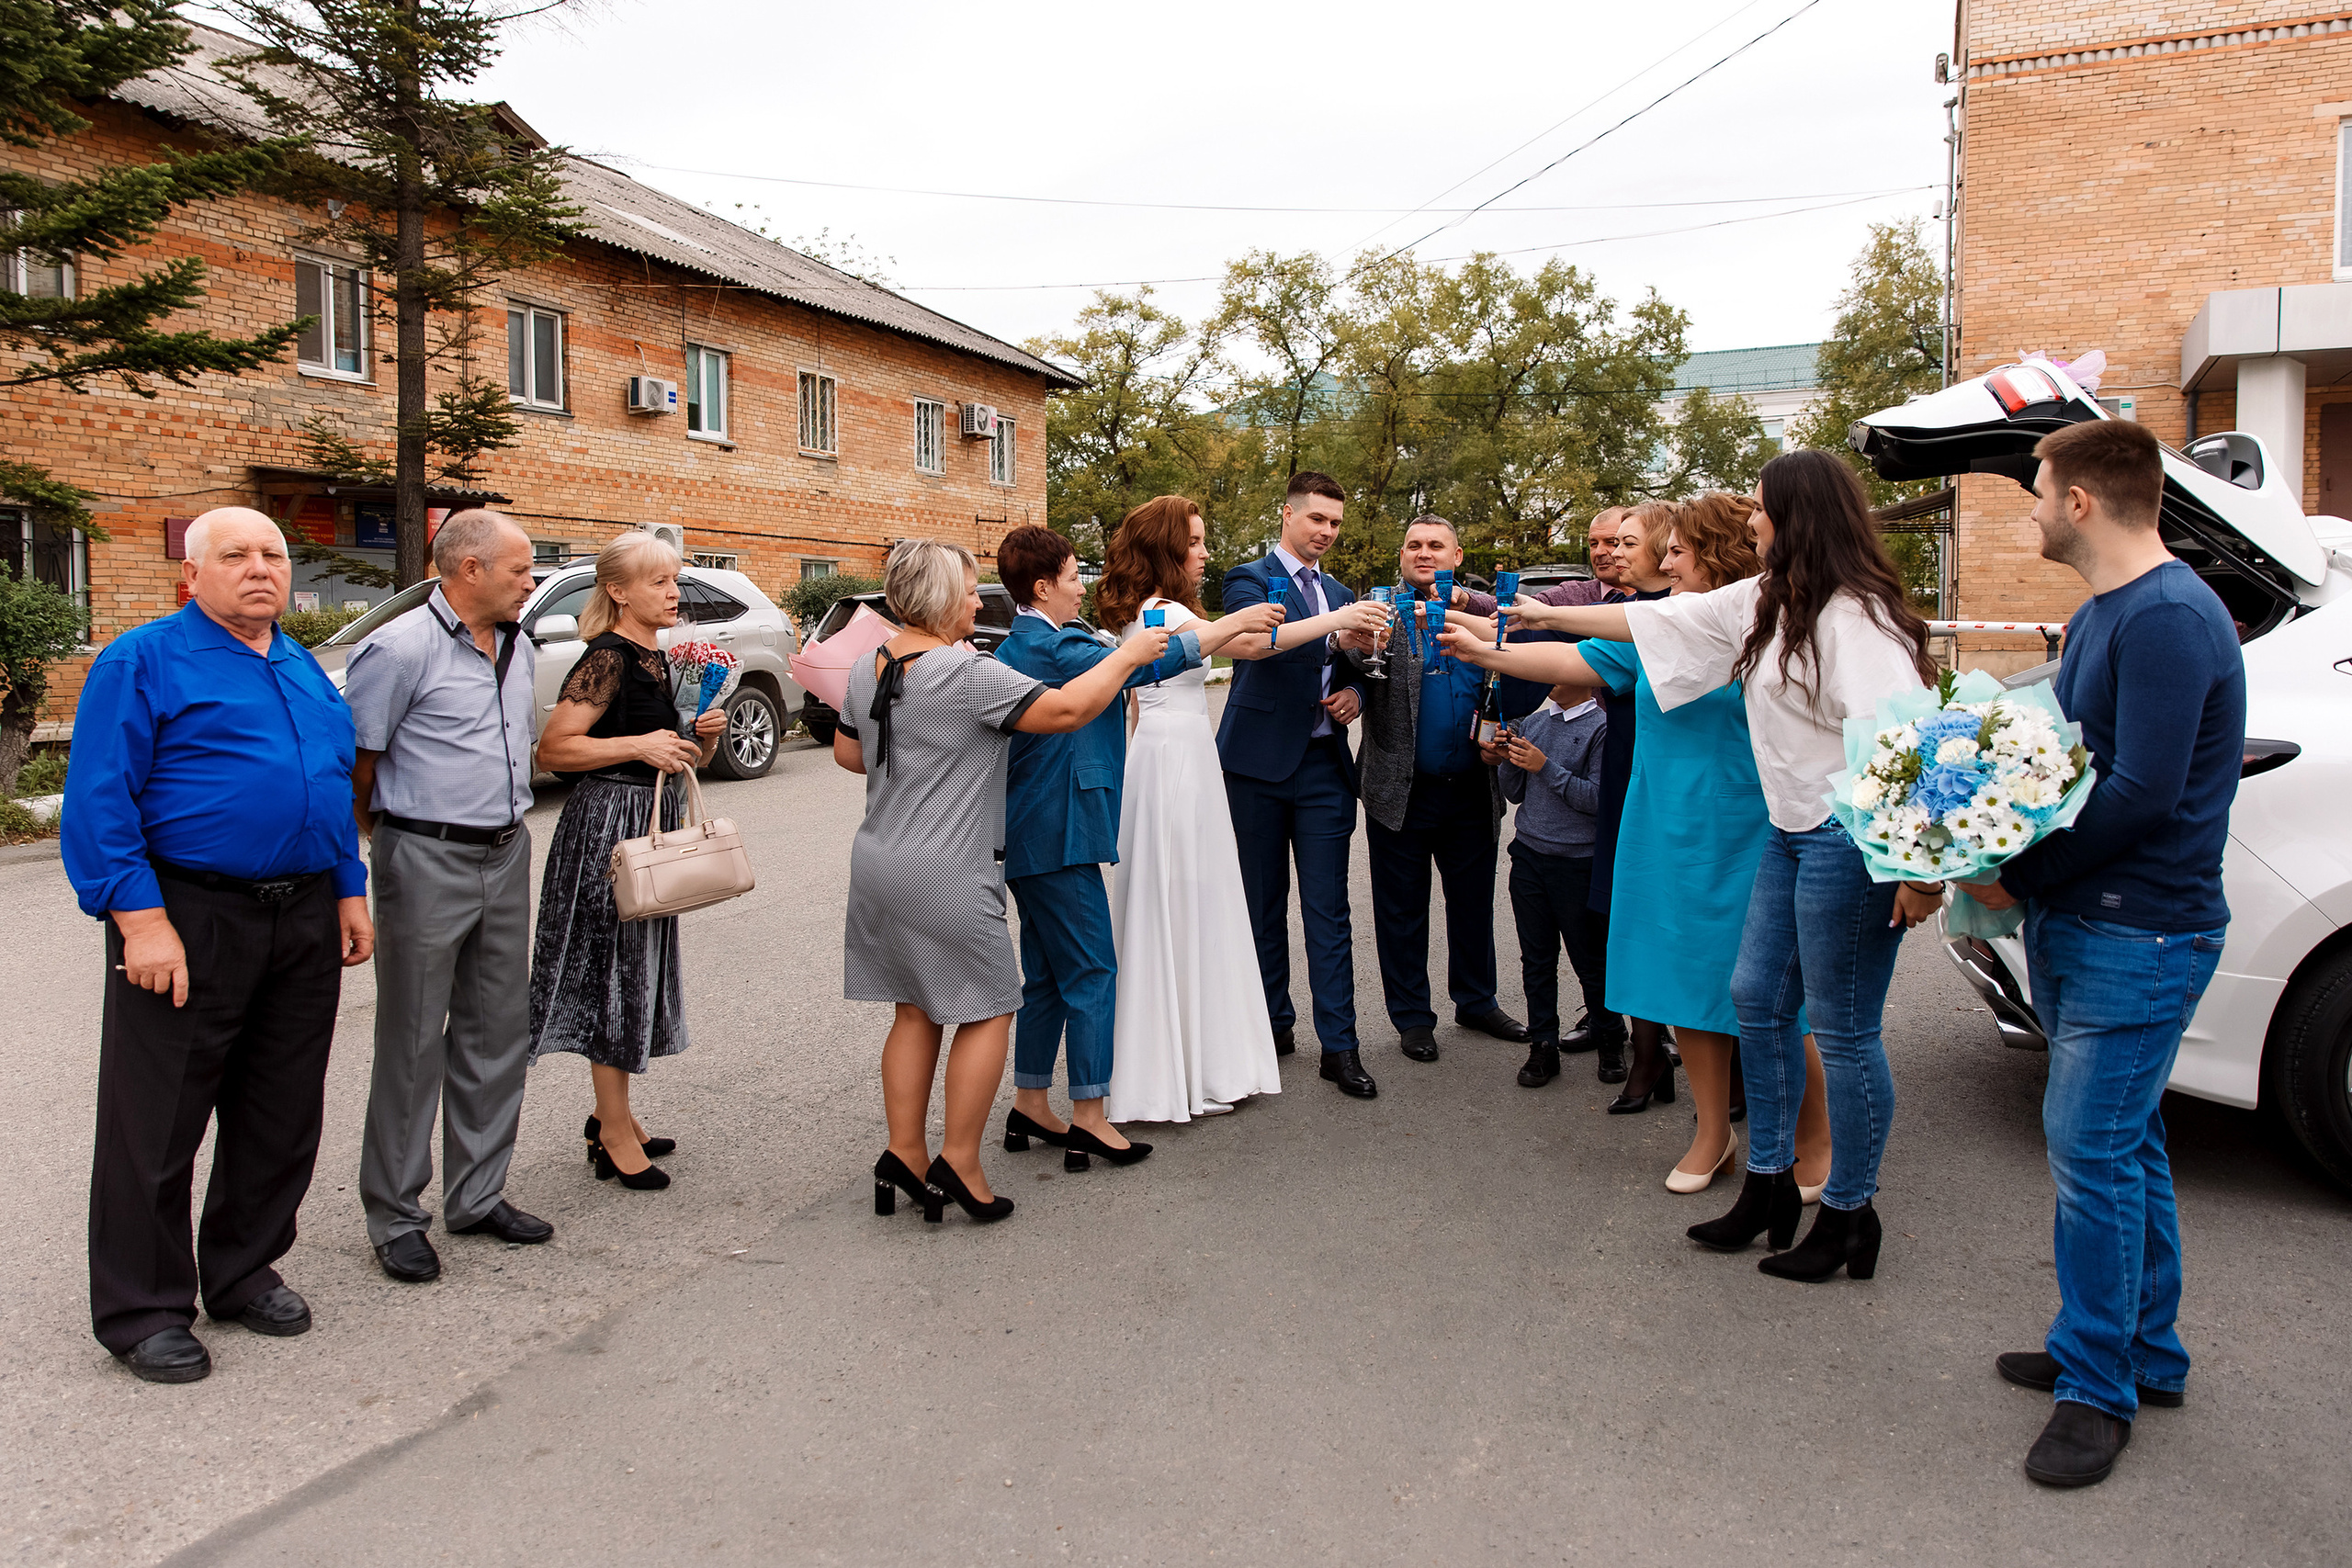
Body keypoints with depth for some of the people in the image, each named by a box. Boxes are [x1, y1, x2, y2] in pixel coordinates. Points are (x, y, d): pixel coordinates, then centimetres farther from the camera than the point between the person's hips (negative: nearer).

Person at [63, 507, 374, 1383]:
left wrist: (350, 892, 15)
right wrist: (140, 917, -18)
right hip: (189, 921, -6)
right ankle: (142, 1310, 16)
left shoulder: (307, 671, 15)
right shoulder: (143, 662, -5)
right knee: (157, 1122, 2)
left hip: (303, 922, 6)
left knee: (282, 1114, 13)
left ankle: (243, 1273, 30)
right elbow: (99, 801, -11)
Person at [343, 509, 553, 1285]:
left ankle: (478, 1194, 24)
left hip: (506, 855, 7)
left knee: (497, 1032, 12)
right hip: (428, 862, -7)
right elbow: (357, 761, -9)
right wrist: (378, 844, -1)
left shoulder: (516, 646, 11)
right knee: (414, 1042, 1)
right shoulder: (401, 647, -12)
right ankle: (394, 1215, 13)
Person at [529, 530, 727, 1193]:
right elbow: (553, 749, -19)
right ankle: (614, 1135, 7)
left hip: (657, 823, 9)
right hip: (609, 823, -9)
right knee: (612, 968, -2)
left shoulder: (662, 660, 13)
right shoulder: (606, 659, -13)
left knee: (638, 969, 15)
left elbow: (686, 759, 20)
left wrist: (705, 734, 0)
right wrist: (639, 746, -23)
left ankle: (614, 1113, 28)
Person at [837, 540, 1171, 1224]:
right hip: (945, 873, -8)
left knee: (915, 1012, 15)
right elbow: (1066, 709, -20)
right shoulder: (969, 673, -18)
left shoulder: (868, 669, 7)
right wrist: (1129, 655, -8)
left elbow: (847, 751, 20)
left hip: (879, 862, 8)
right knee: (986, 1010, 4)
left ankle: (904, 1156, 20)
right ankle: (957, 1163, 7)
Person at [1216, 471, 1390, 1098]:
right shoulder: (1249, 579, -1)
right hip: (1259, 764, -4)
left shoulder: (1340, 593, 17)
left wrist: (1354, 694, 4)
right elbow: (1251, 641, -22)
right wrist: (1333, 621, -32)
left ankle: (1339, 1046, 3)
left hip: (1324, 766, 4)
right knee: (1263, 905, 7)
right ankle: (1274, 1024, 21)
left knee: (1328, 910, 1)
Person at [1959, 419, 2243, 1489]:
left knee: (2090, 1150, -5)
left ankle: (2098, 1387, 9)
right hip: (2081, 923, 10)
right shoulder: (2100, 614, 14)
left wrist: (2020, 876, -16)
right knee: (2122, 1144, 17)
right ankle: (2147, 1353, 31)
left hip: (2138, 938, -10)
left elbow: (2144, 791, -24)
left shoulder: (2168, 618, -19)